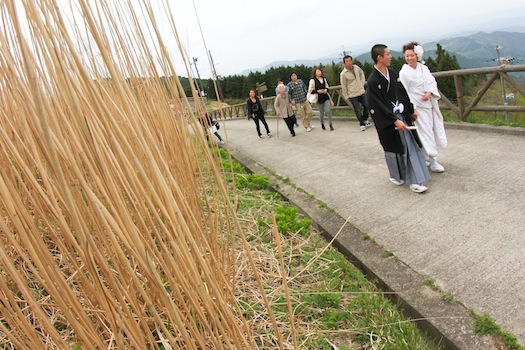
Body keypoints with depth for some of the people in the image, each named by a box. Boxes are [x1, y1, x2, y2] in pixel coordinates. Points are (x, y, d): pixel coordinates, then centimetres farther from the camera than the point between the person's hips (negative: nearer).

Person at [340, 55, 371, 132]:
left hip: (361, 91, 5)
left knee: (366, 106, 13)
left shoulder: (356, 67, -1)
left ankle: (365, 119, 37)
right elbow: (343, 86, -9)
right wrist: (346, 97, -5)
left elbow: (361, 73, 21)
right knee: (358, 110, -1)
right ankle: (362, 124, 16)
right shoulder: (343, 74, -15)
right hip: (352, 95, -5)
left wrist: (363, 82, 10)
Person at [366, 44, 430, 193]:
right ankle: (396, 176, 34)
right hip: (387, 121, -6)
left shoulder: (392, 73, 4)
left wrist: (411, 110, 17)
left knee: (411, 147, 4)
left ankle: (414, 181, 11)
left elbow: (403, 93, 14)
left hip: (402, 115, 6)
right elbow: (378, 106, -20)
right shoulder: (373, 81, -18)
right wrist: (395, 121, -21)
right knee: (393, 149, 10)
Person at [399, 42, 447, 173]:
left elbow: (432, 81, 6)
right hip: (418, 106, -6)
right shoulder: (404, 72, -10)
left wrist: (430, 92, -15)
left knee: (435, 128, 12)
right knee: (425, 131, -5)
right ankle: (432, 161, 3)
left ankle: (427, 157, 26)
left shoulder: (423, 67, 6)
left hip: (430, 102, 6)